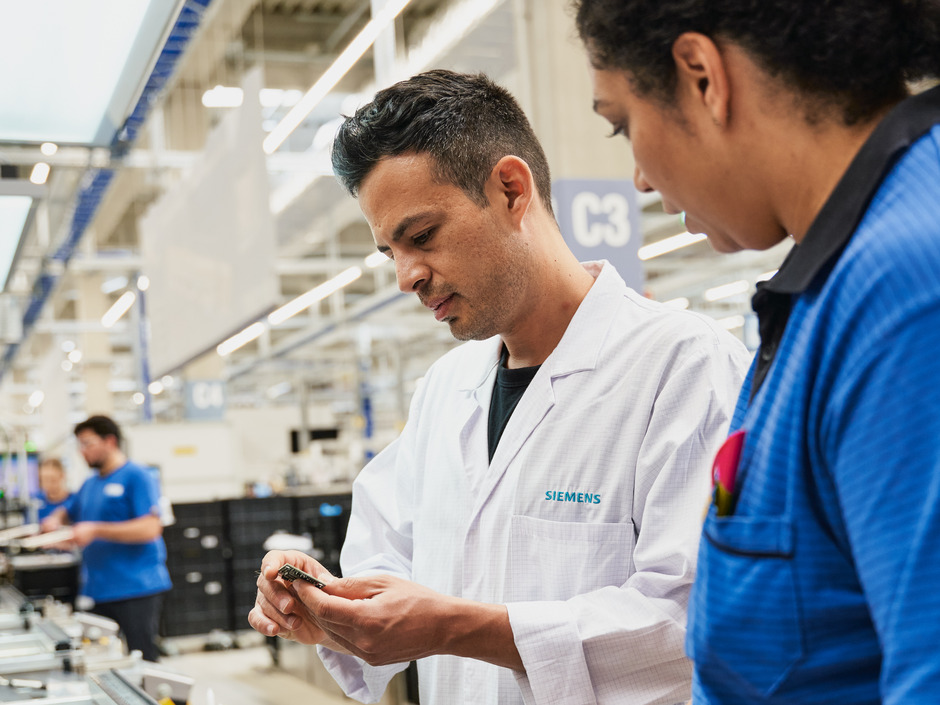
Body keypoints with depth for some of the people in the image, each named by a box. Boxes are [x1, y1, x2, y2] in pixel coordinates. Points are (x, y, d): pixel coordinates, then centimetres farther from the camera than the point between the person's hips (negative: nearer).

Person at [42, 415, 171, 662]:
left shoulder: (136, 477, -8)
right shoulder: (90, 484, 16)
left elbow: (150, 528, -18)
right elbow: (68, 511, 34)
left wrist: (95, 530, -20)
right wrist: (55, 520, 9)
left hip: (136, 587, -7)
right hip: (97, 591, 8)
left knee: (142, 661, -3)